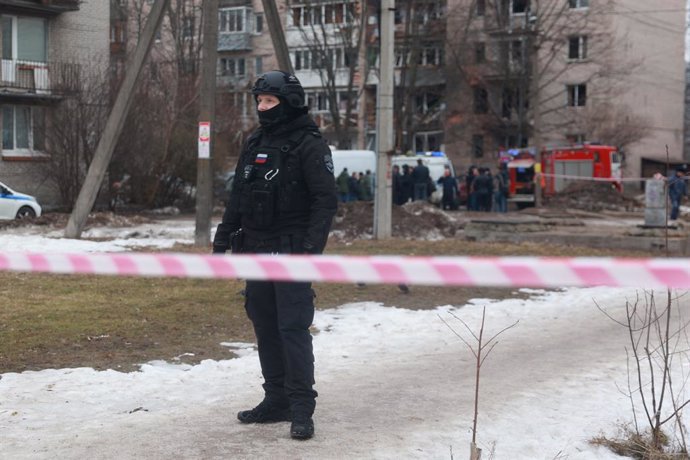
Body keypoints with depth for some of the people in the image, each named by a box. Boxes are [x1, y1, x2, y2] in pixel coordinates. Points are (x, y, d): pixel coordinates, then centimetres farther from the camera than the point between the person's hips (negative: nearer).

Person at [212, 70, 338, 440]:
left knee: (293, 328, -10)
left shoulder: (309, 145, -9)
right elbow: (238, 197, 19)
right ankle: (276, 401, 20)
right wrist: (223, 238, 15)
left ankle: (301, 410, -5)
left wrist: (312, 248, -24)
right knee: (265, 326, 11)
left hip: (291, 253, -7)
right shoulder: (255, 144, 13)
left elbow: (326, 200, -15)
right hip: (256, 250, 8)